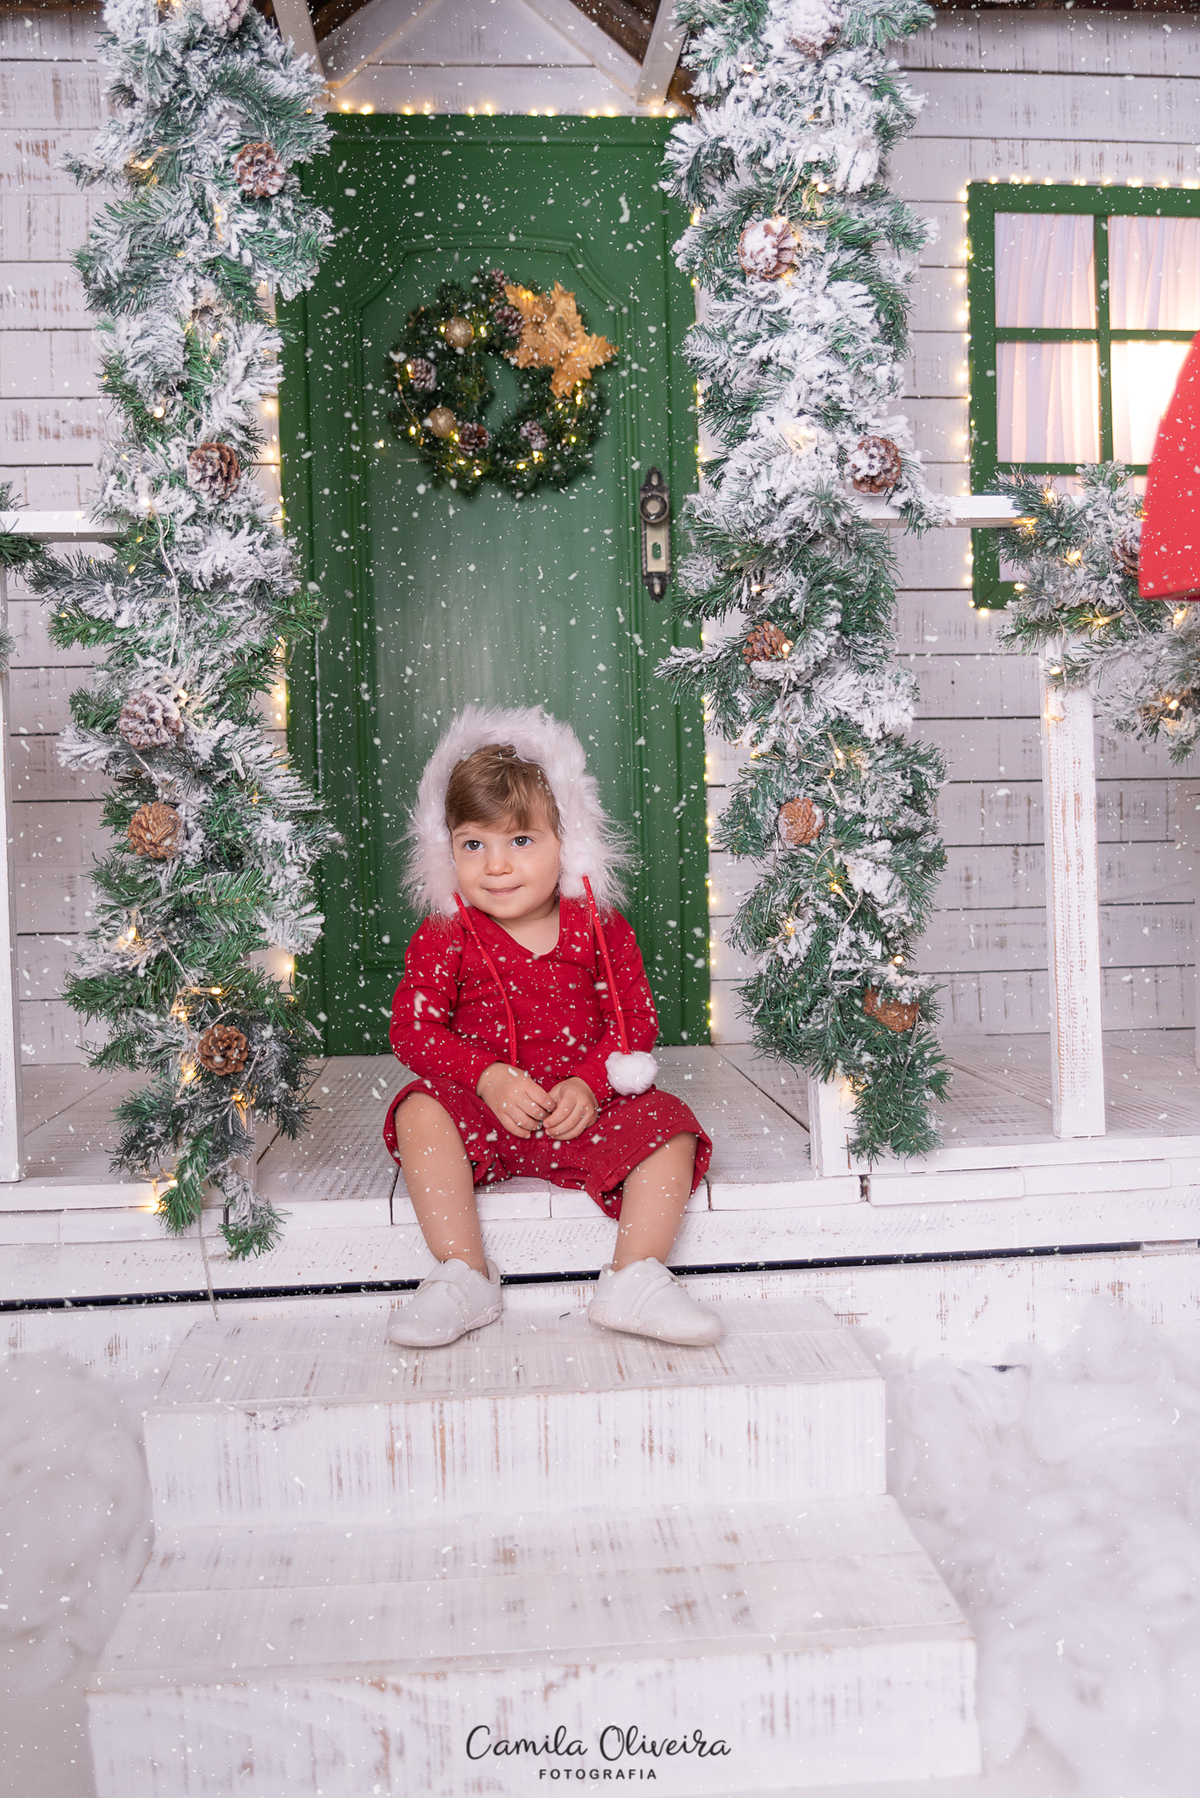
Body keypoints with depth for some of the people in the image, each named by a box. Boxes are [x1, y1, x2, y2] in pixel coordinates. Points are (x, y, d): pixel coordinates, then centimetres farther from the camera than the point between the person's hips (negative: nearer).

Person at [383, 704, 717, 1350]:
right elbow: (412, 1027, -7)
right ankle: (463, 1277, -21)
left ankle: (634, 1282, -15)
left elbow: (636, 1019, 0)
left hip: (583, 1108, 1)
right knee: (421, 1112, -28)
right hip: (483, 1106, 0)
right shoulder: (445, 938, -4)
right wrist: (490, 1077, -22)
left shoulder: (599, 930, -2)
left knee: (669, 1127, -20)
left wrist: (589, 1085, -18)